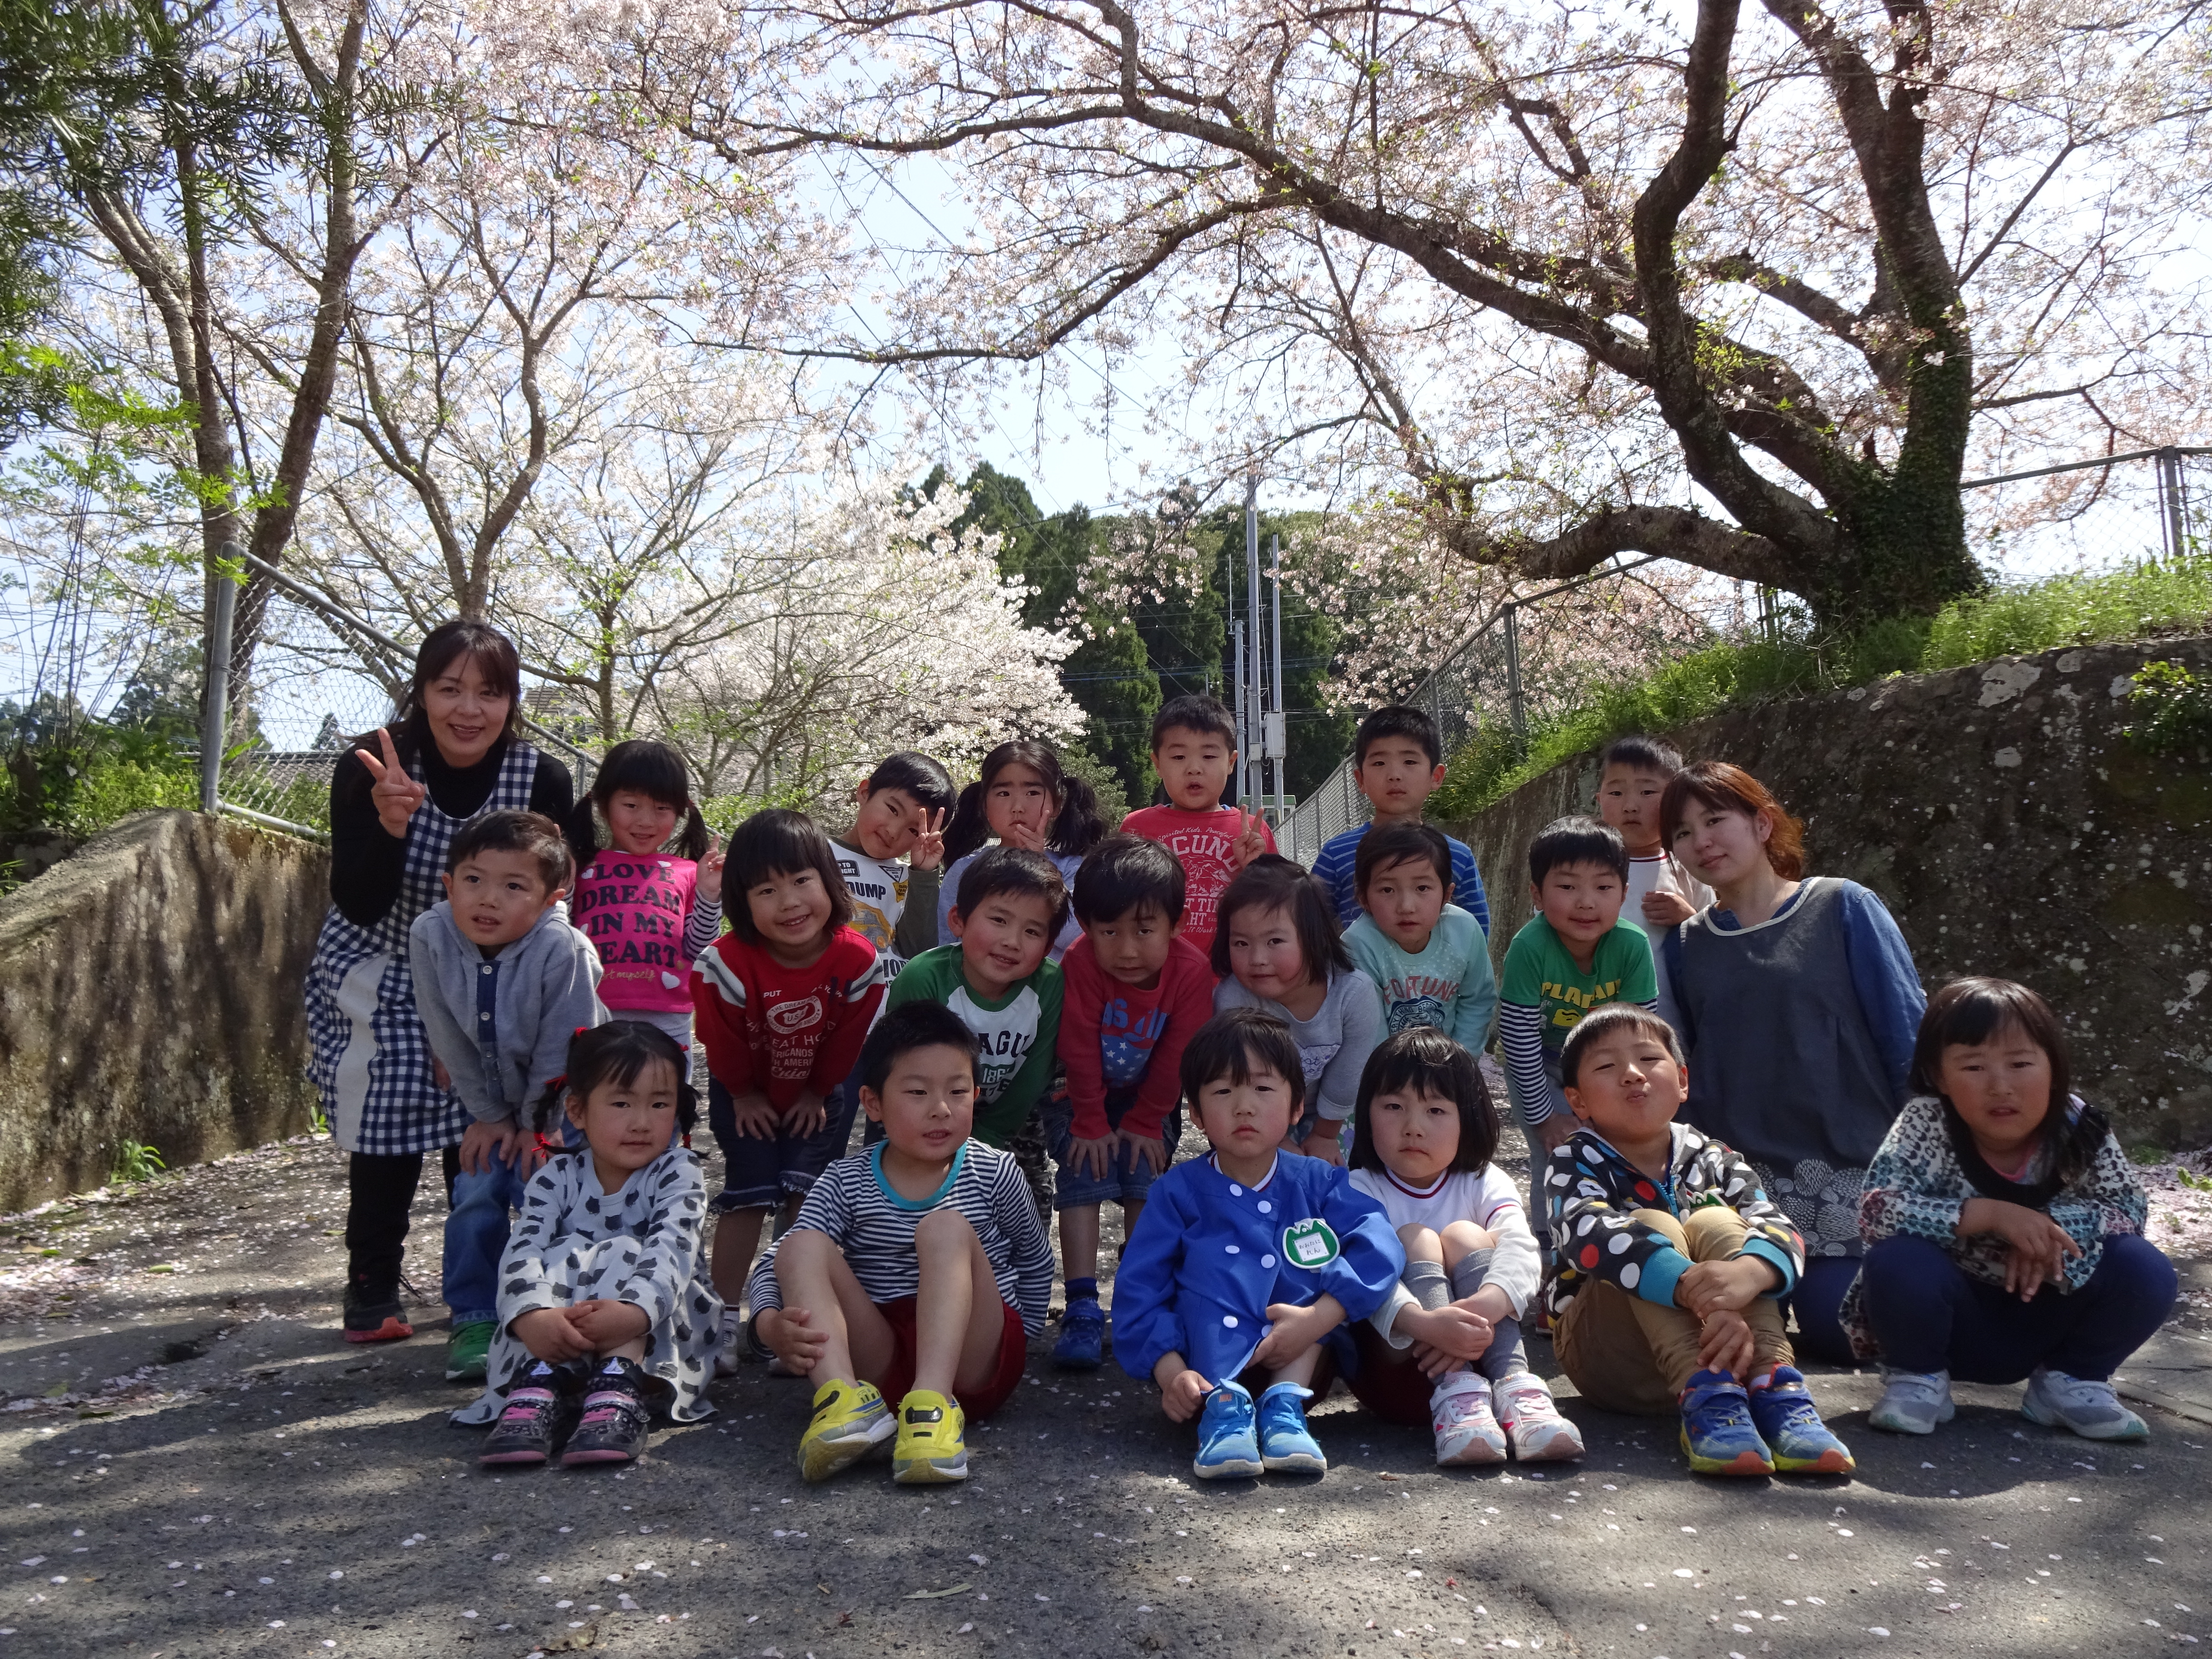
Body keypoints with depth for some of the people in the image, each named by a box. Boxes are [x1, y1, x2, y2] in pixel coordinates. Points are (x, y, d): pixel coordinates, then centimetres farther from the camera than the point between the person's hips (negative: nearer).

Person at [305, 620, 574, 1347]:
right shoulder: (370, 769, -21)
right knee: (387, 1129, -7)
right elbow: (359, 907, -24)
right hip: (382, 979, -1)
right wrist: (389, 825, -41)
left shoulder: (543, 780, -18)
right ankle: (373, 1289, 11)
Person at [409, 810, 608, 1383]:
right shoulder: (430, 937, -21)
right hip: (494, 1105, 4)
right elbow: (449, 1042, -10)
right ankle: (475, 1321, 13)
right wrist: (488, 1116, -5)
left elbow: (561, 1050, -21)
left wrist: (536, 1126, -13)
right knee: (474, 1200, -5)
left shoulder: (562, 949, -32)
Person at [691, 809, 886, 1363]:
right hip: (746, 1093, -1)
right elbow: (725, 1043, -14)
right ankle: (724, 1314, 8)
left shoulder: (857, 960, -26)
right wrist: (744, 1095, -3)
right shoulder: (729, 963, -31)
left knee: (807, 1193, -2)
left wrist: (817, 1092, -2)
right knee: (748, 1195, -4)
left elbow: (848, 1039, -9)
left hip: (820, 1093, 1)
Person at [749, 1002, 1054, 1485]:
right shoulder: (846, 1183, 2)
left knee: (947, 1228, -25)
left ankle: (933, 1404, -40)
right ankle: (845, 1398, -38)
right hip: (879, 1360, 2)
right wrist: (772, 1324, -25)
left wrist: (1016, 1340, 13)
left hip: (972, 1362, -1)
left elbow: (1036, 1262, 16)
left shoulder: (995, 1174, 1)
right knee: (802, 1246, -17)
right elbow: (773, 1266, -5)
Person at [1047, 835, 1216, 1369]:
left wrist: (1145, 1123, -10)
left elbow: (1175, 1058, -15)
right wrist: (1090, 1123, -14)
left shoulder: (1191, 970, -25)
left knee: (1146, 1183, -9)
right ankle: (1083, 1309, -14)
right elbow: (1079, 1051, -20)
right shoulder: (1081, 965, -29)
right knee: (1083, 1179, -14)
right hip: (1082, 1094, -1)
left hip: (1149, 1098, 1)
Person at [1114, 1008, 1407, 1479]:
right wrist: (1170, 1372, -26)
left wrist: (1318, 1318, -32)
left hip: (1302, 1357, 2)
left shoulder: (1317, 1183, 0)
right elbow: (1138, 1290, -10)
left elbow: (1380, 1247, -18)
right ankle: (1223, 1405, -35)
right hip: (1208, 1357, -1)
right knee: (1211, 1257, -24)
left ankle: (1285, 1402, -28)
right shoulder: (1180, 1190, -3)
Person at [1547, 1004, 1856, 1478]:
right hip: (1609, 1355, -2)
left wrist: (1748, 1272, -40)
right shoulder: (1575, 1165, -4)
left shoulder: (1712, 1162, 5)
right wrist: (1696, 1290, -44)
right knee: (1651, 1225, -24)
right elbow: (1592, 1235, -27)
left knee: (1714, 1223, -18)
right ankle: (1707, 1396, -41)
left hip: (1711, 1344, 3)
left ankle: (1773, 1384, -33)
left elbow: (1779, 1229, -14)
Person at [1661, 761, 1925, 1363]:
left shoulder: (1844, 909, -3)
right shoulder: (1686, 945, 7)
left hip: (1854, 1169, -3)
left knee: (1840, 1335, -8)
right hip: (1741, 1181, 3)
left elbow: (1907, 1032, -5)